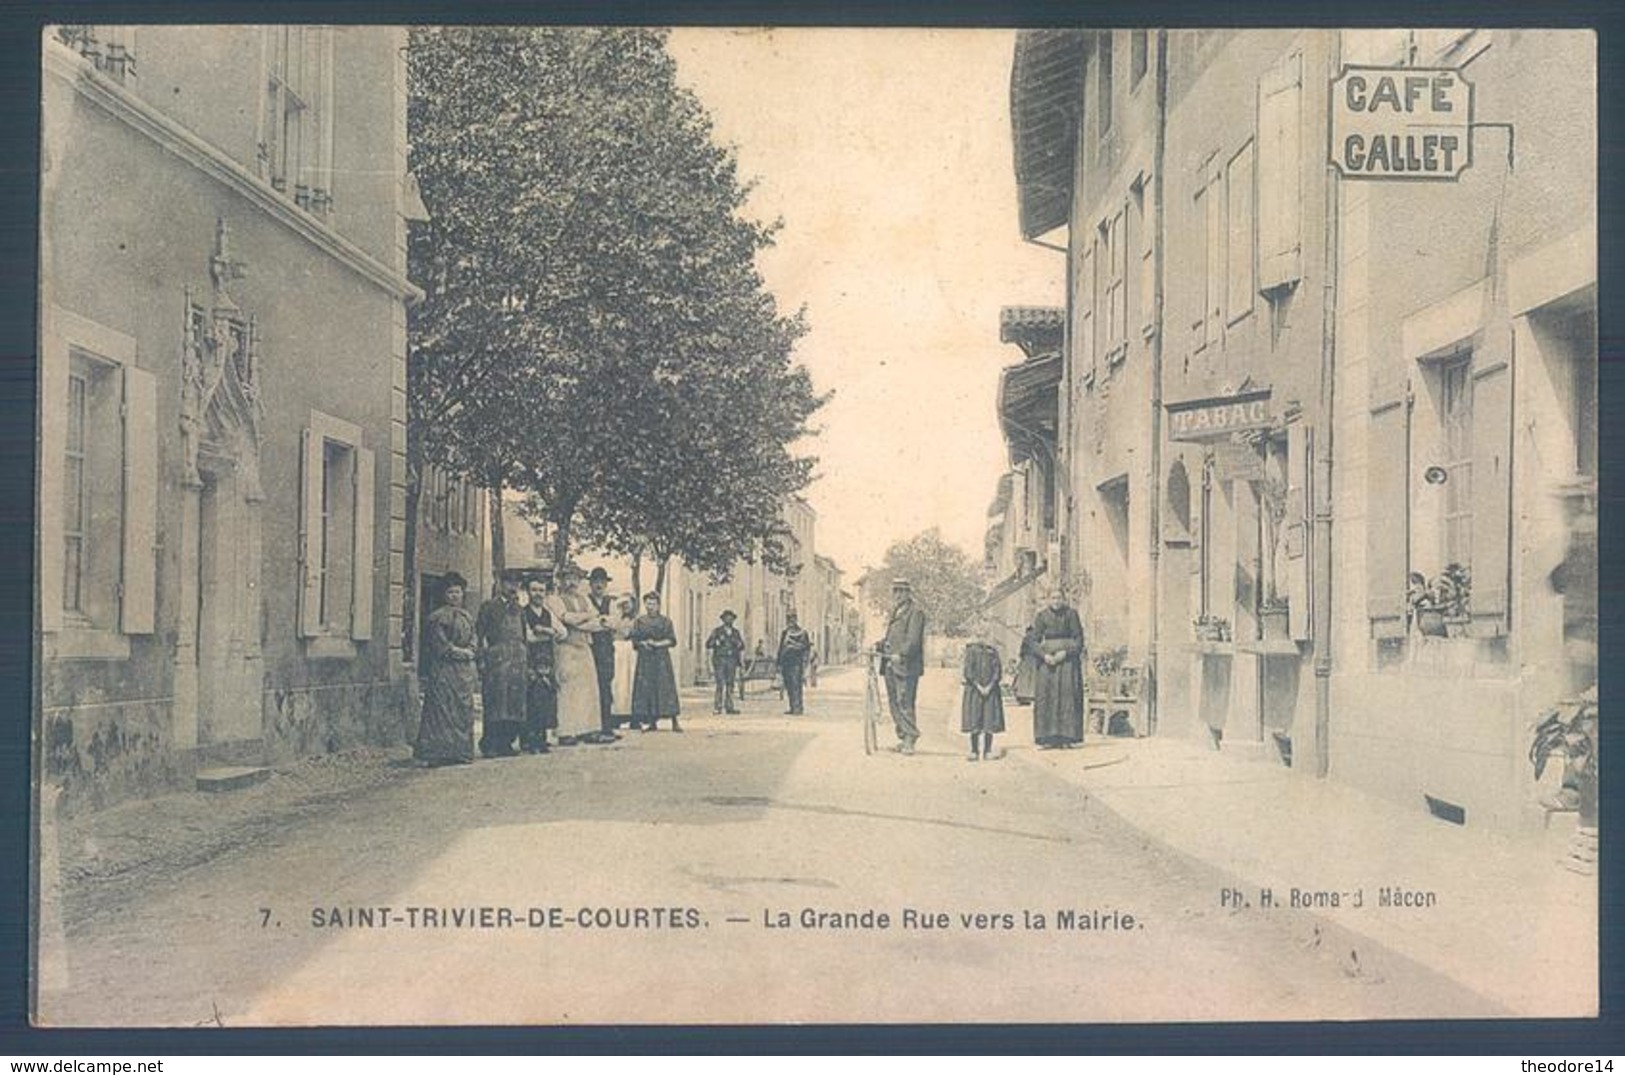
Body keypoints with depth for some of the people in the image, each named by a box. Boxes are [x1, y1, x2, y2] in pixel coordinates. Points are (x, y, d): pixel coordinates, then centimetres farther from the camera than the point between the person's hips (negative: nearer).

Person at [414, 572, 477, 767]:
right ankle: (440, 752, -9)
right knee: (443, 709, -9)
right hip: (444, 669, -7)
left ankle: (461, 751, 9)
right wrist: (458, 652, -10)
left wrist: (469, 652, -2)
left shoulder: (467, 617, 16)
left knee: (464, 710, 6)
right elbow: (440, 645, -12)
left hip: (464, 670, 7)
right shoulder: (438, 617, -6)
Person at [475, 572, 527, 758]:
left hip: (517, 660, 6)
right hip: (496, 660, -6)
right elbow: (479, 635, -2)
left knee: (515, 704, 3)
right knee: (496, 702, -8)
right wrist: (481, 660, -9)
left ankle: (506, 743, 9)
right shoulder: (489, 606, 3)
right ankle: (490, 745, -4)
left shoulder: (517, 608, 20)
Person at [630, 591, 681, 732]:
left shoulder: (665, 621, 6)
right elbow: (634, 639, 8)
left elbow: (672, 640, 1)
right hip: (645, 659, 2)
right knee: (646, 688, -3)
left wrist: (658, 643, -13)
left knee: (666, 687, -7)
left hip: (662, 658, -2)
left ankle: (674, 722, -7)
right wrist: (643, 643, -11)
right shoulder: (639, 621, 10)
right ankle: (651, 722, 4)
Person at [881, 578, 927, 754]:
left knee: (905, 703, -10)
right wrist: (878, 647, 5)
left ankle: (910, 739, -8)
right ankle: (903, 737, 14)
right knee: (894, 703, 7)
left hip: (906, 666, -8)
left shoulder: (916, 614, -5)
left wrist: (901, 655, -26)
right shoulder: (894, 615, 22)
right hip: (891, 666, 8)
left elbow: (913, 640, -15)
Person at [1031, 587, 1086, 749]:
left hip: (1067, 658, -2)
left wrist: (1065, 652, -15)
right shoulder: (1042, 616, 5)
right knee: (1045, 696, -5)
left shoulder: (1071, 614, 0)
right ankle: (1048, 738, -3)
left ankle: (1067, 737, -6)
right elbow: (1035, 640, 4)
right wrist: (1044, 655, -13)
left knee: (1068, 695, -8)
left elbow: (1079, 638, -2)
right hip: (1047, 659, 2)